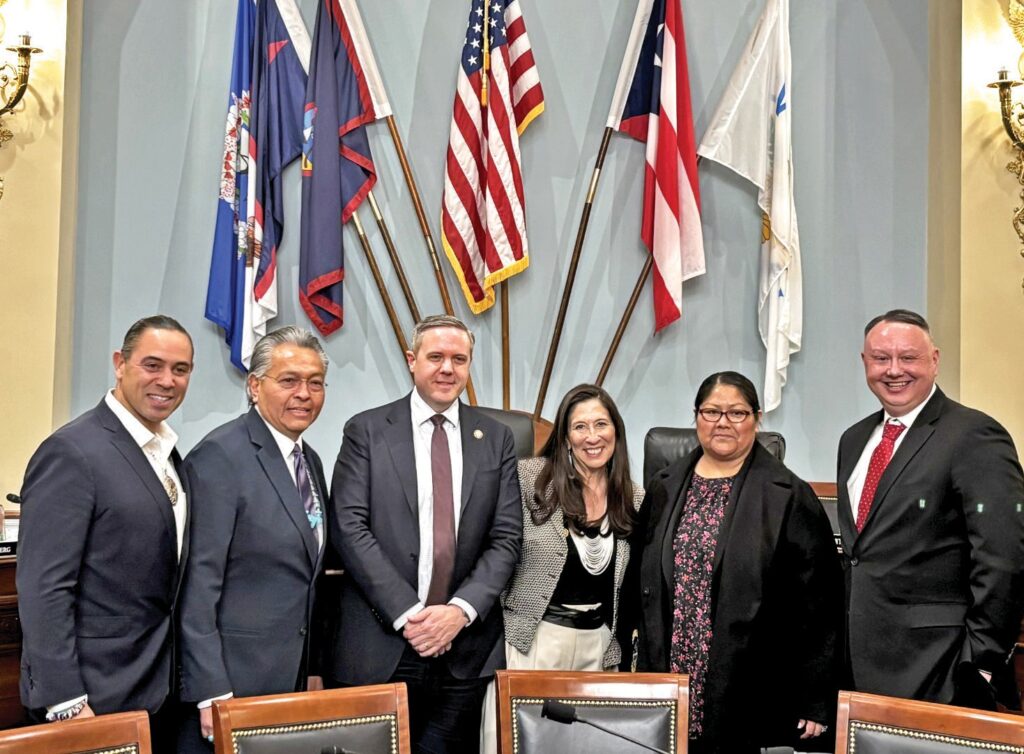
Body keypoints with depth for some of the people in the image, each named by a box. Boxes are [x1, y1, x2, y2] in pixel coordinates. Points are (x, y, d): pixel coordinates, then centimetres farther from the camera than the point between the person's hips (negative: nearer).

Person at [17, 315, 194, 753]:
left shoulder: (167, 455, 9)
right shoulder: (71, 452, -16)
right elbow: (42, 589, -19)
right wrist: (65, 703, -20)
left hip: (159, 690, 8)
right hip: (96, 699, -7)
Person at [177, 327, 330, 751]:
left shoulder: (310, 461, 11)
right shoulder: (220, 456, -14)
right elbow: (197, 584, -17)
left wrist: (314, 668, 14)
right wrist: (212, 694, -18)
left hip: (291, 677, 7)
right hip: (232, 681, -7)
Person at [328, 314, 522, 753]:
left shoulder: (496, 439, 9)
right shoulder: (366, 431, 1)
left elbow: (506, 538, 4)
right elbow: (349, 528, -6)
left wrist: (461, 610, -9)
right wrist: (407, 613, -12)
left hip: (466, 649, 2)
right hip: (379, 648, -2)